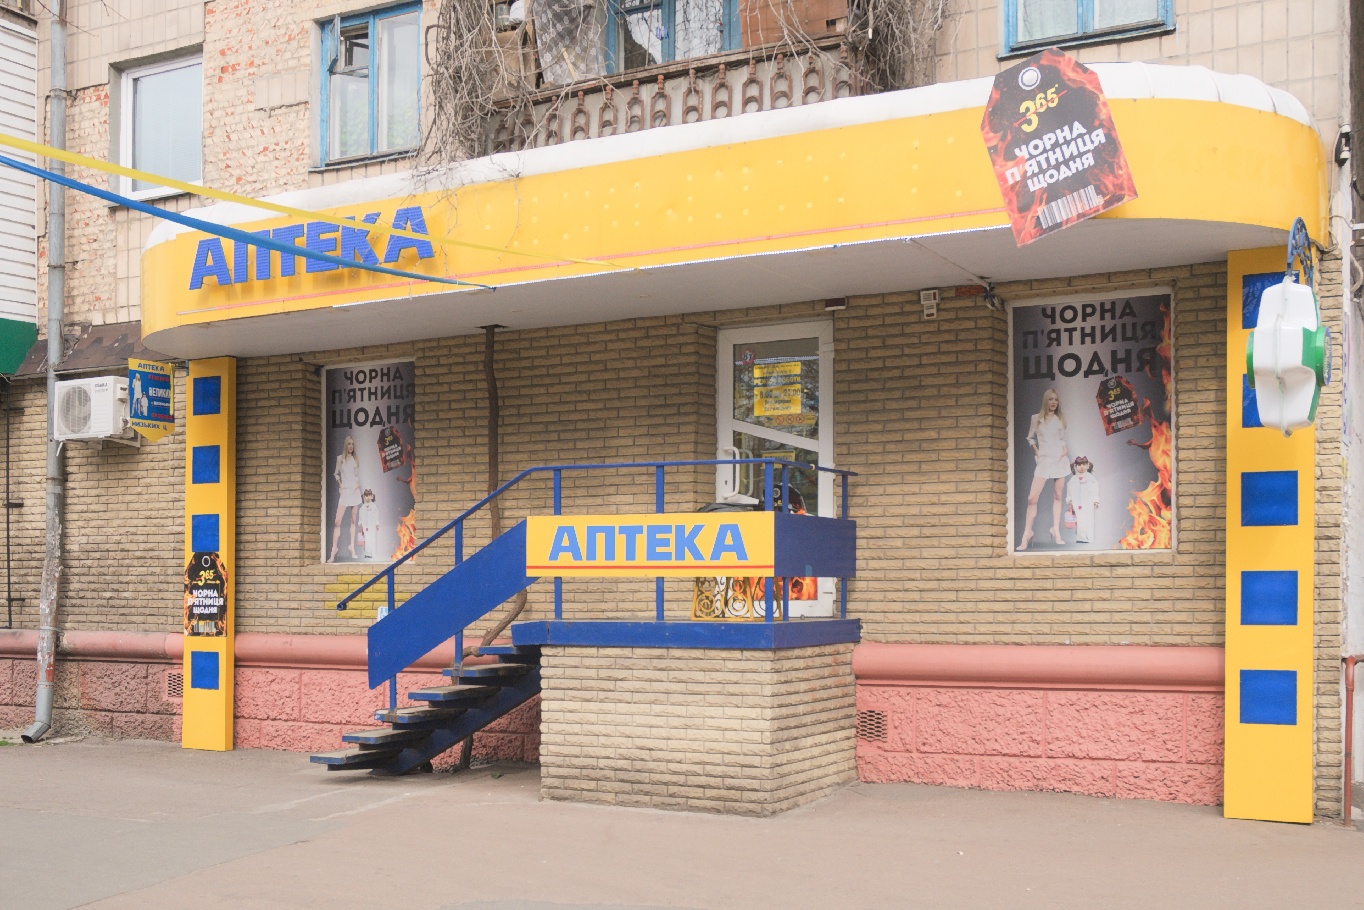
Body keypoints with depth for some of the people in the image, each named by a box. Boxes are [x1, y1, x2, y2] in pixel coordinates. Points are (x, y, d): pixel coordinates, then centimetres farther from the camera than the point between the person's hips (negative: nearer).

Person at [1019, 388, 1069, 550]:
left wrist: (1064, 450, 0)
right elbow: (1030, 437, 13)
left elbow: (1063, 438, 17)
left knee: (1058, 496, 4)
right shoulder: (1037, 418, 4)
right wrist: (1036, 452, 2)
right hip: (1044, 460, -2)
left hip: (1060, 459, 2)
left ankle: (1056, 532, 10)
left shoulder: (1060, 419, 9)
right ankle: (1027, 534, -8)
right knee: (1032, 498, -12)